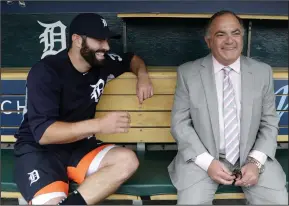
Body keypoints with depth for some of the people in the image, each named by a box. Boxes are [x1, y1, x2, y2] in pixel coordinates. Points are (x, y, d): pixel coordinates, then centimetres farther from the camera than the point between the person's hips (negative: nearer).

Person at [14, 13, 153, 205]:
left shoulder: (102, 63, 0)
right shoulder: (46, 72, -17)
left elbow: (132, 58, 22)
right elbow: (43, 133, -25)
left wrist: (142, 76, -2)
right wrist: (99, 125, -34)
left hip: (79, 146, 6)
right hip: (38, 149, -6)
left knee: (128, 160, -23)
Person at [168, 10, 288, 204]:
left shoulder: (263, 72, 2)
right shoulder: (188, 72, -4)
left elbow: (269, 123, 5)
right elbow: (180, 123, -4)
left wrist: (256, 162, -10)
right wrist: (208, 162, -14)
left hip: (250, 156, 3)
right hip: (203, 158, -2)